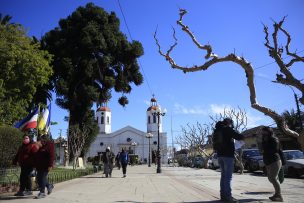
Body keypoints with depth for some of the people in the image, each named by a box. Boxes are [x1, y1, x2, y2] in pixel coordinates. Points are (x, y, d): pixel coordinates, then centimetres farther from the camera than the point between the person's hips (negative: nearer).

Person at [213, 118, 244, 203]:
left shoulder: (217, 130, 14)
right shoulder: (228, 129, -8)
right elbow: (238, 137, -11)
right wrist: (242, 136, 11)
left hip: (220, 155, 8)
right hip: (228, 155, -8)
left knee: (223, 175, 13)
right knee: (228, 176, -6)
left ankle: (223, 195, 15)